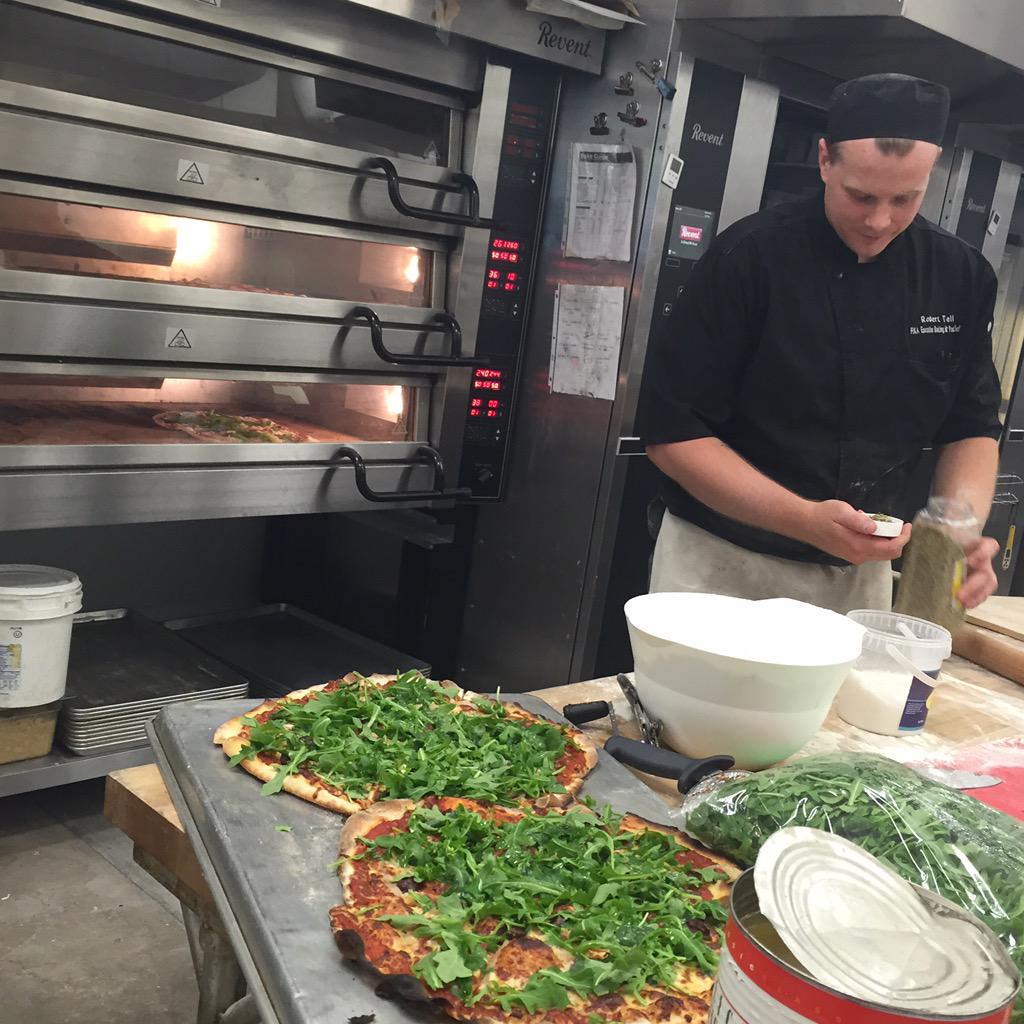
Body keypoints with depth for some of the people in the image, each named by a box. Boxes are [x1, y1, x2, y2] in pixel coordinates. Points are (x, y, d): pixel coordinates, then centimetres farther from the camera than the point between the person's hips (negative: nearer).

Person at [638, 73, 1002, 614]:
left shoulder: (961, 276, -3)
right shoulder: (750, 257, -17)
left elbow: (970, 425, 6)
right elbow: (673, 431, -17)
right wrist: (805, 520, -27)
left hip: (862, 576, 4)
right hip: (722, 566, -4)